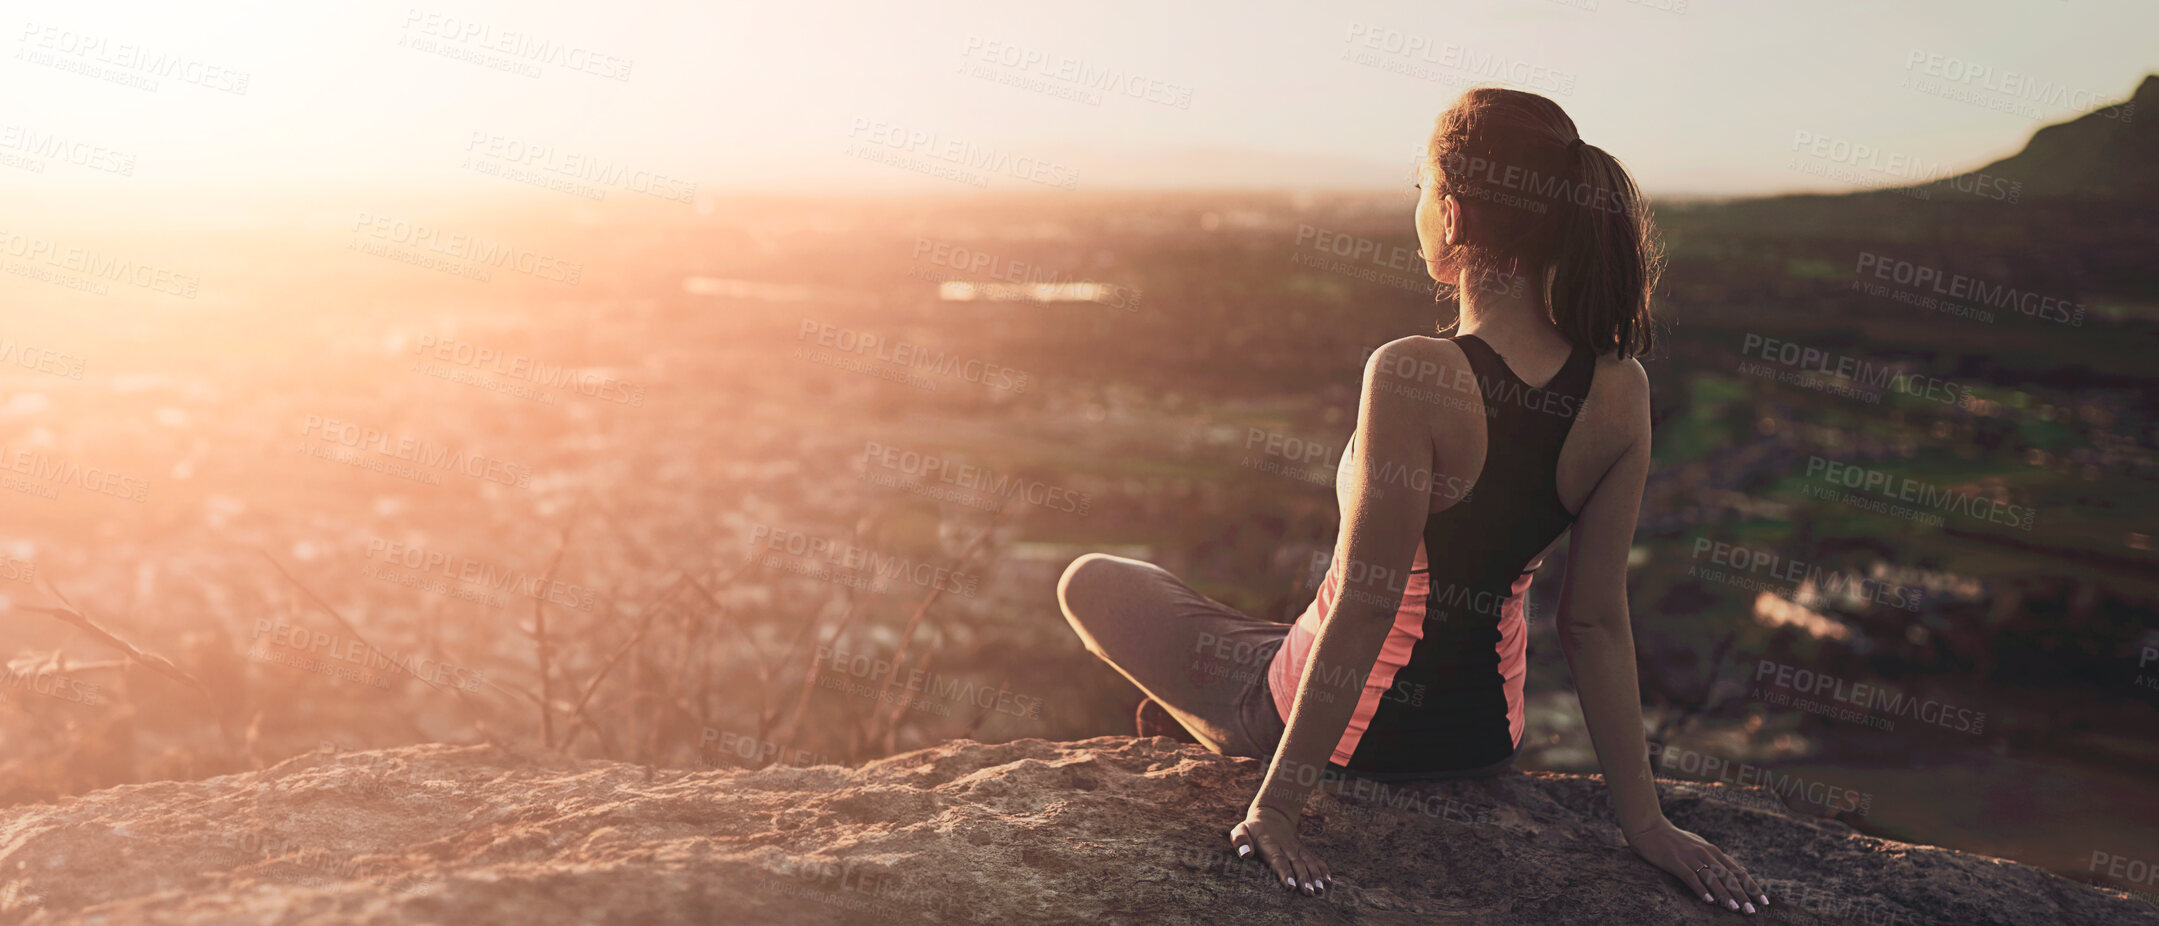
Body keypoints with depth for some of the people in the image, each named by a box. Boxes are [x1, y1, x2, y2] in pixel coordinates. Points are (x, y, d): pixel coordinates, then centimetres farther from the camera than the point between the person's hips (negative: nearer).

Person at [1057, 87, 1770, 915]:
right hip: (1486, 739, 7)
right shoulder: (1621, 391, -13)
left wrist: (1277, 805, -20)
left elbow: (1365, 609, -28)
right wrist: (1642, 817, -2)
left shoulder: (1413, 375, -31)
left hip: (1360, 729, -7)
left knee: (1090, 582, 16)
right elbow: (1596, 622, -10)